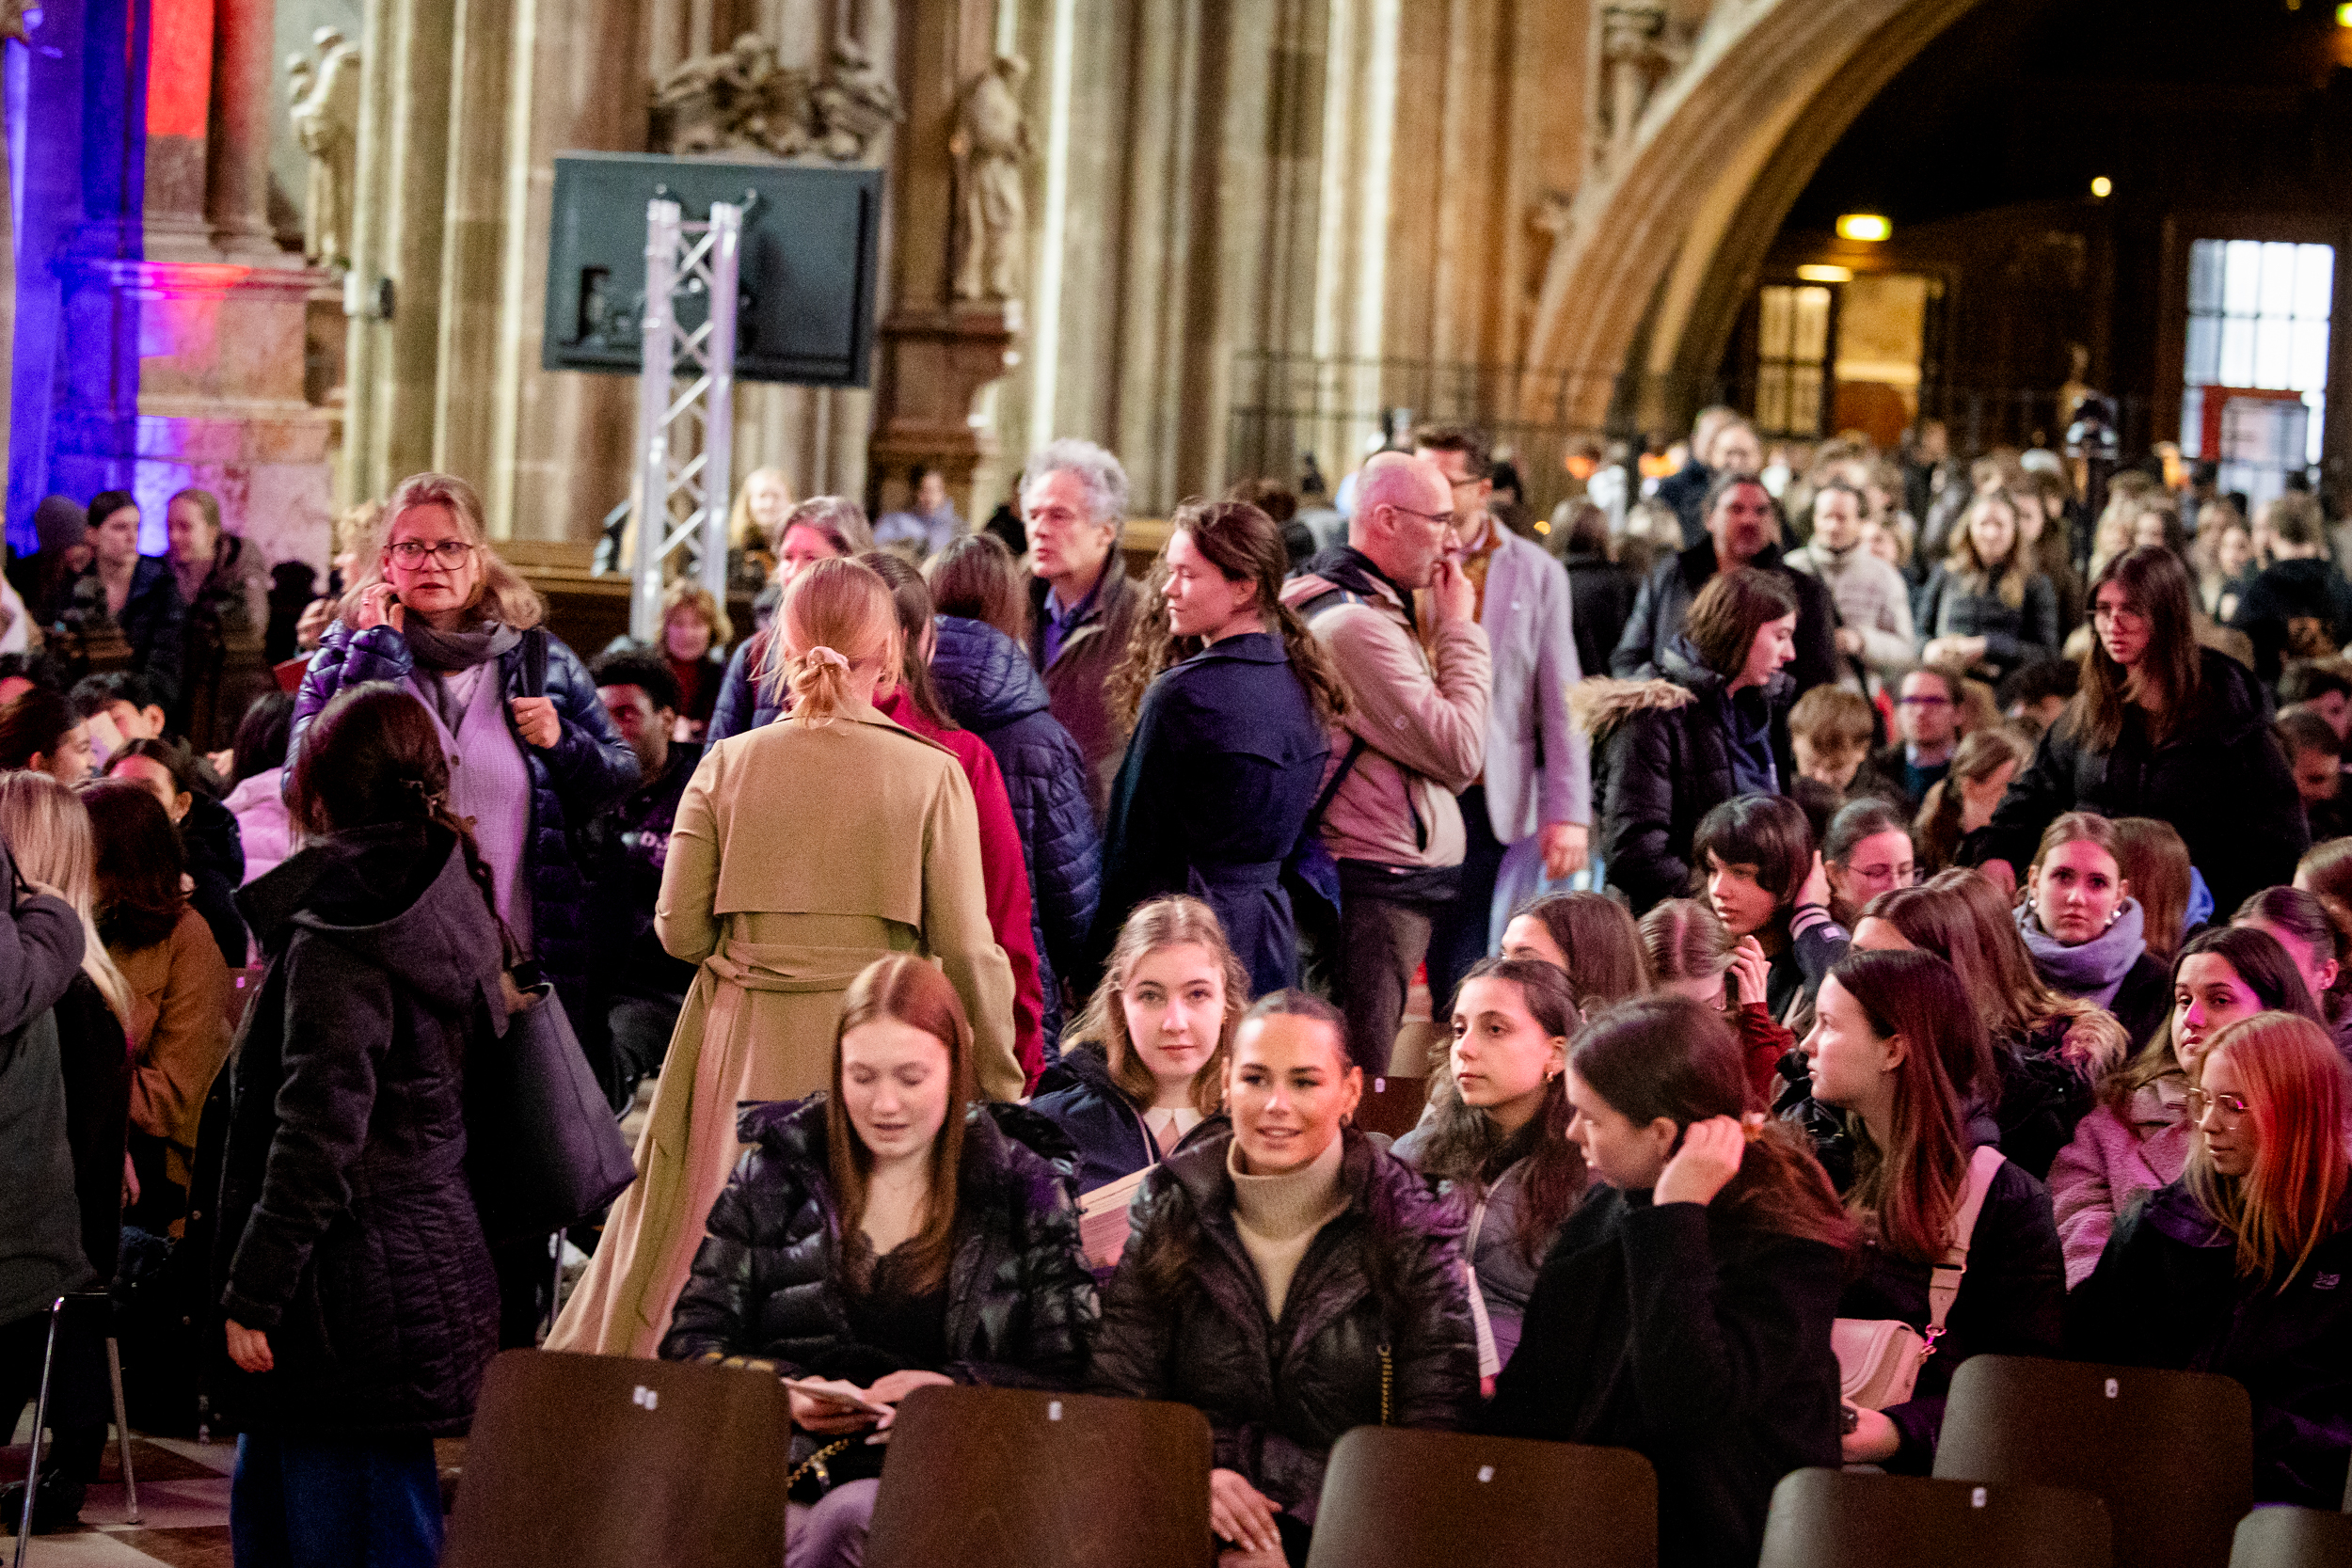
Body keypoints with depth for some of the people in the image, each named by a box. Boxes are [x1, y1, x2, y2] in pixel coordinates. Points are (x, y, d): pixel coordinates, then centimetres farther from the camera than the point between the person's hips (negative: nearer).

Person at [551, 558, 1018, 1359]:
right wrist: (1000, 1088, 3)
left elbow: (678, 929, 0)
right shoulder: (932, 775, -5)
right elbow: (967, 949, -5)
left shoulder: (727, 764, 0)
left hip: (743, 1052, 2)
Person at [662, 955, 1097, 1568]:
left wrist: (952, 1387, -11)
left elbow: (1070, 1379, 6)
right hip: (784, 1460, 1)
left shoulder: (1022, 1189, 10)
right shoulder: (776, 1173, 15)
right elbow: (692, 1341, 14)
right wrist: (782, 1390, -5)